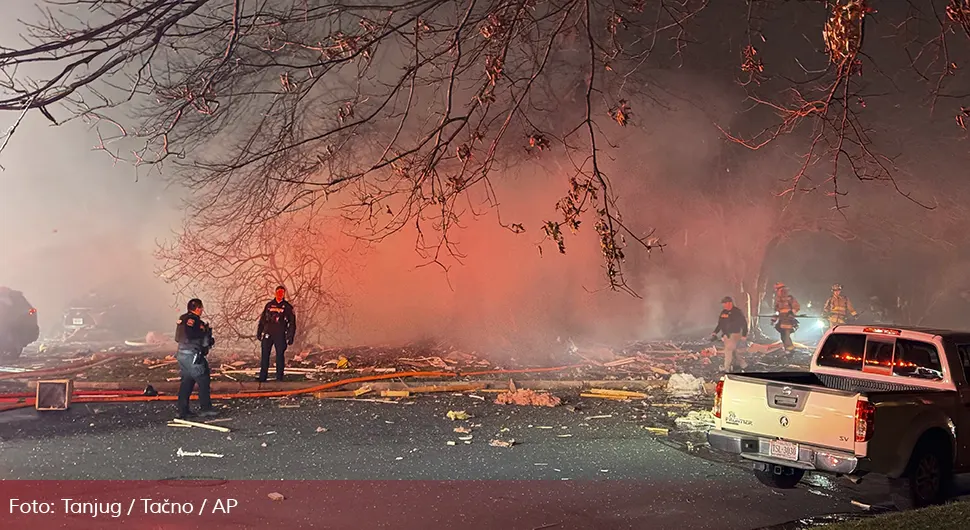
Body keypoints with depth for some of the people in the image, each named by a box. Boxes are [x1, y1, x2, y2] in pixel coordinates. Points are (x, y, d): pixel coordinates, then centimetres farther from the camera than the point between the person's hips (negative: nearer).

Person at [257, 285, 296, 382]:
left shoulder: (287, 307, 4)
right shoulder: (269, 305, 11)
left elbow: (292, 323, 4)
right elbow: (262, 319, 16)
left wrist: (290, 337, -2)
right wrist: (259, 332, 11)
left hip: (280, 336, -2)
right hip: (267, 334, 2)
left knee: (280, 356, 1)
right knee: (265, 356, 1)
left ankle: (279, 377, 8)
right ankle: (262, 377, 5)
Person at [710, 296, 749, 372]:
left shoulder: (737, 312, -10)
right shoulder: (723, 312, 9)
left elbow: (744, 323, -8)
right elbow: (720, 324, 17)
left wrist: (744, 335, -12)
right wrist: (715, 332, 7)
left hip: (735, 334, -8)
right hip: (726, 335, 8)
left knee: (729, 350, -13)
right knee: (733, 351, 12)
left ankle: (727, 368, -11)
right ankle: (743, 364, 27)